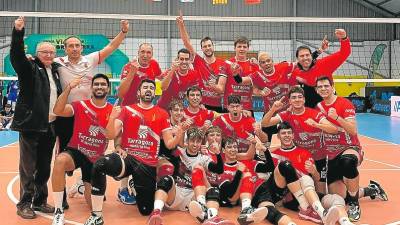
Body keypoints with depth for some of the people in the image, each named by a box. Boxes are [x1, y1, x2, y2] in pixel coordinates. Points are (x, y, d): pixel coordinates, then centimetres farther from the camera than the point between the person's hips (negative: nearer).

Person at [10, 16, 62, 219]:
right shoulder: (29, 67, -2)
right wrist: (18, 32, -32)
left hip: (50, 126, 6)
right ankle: (24, 204, 11)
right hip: (31, 125, -6)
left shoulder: (55, 70, 15)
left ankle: (40, 201, 25)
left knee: (45, 167, 13)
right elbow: (16, 55, -19)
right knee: (28, 167, 1)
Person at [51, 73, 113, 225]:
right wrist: (69, 88, -33)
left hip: (96, 158, 2)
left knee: (94, 203, 4)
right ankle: (58, 212, -27)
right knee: (60, 160, -40)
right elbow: (57, 111, -24)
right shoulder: (80, 105, -8)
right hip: (76, 151, -2)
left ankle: (83, 185, 44)